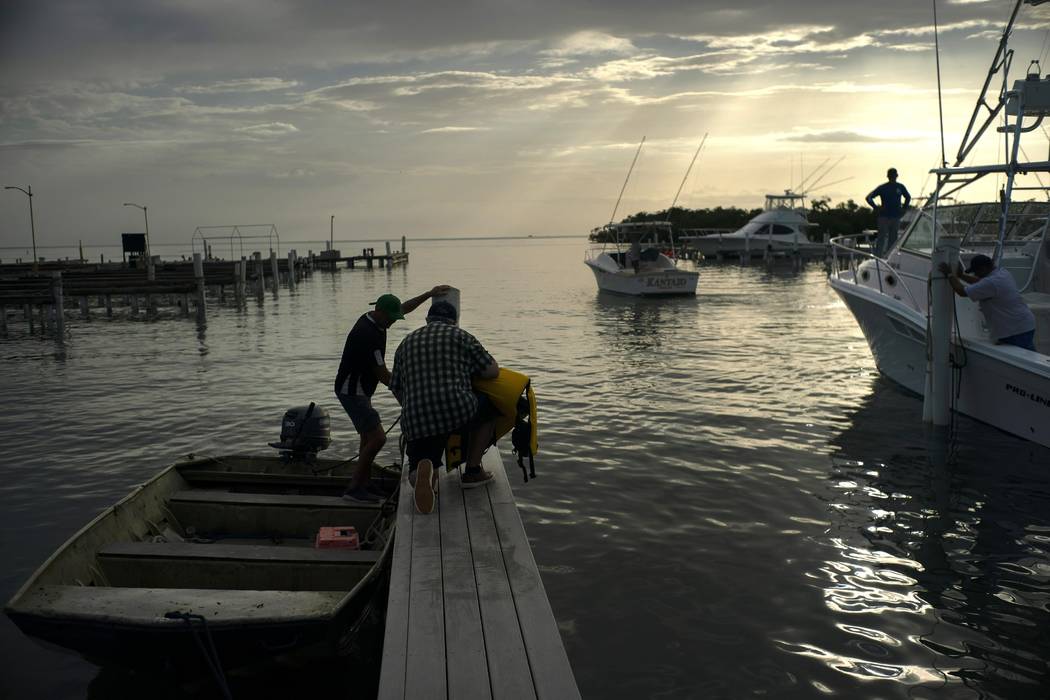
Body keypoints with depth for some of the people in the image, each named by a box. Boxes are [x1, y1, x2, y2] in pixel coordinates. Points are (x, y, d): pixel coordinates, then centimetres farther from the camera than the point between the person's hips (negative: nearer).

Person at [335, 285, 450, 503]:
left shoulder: (373, 320, 4)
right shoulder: (368, 334, -26)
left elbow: (405, 307, 21)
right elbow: (383, 375, -21)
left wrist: (430, 293, 16)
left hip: (359, 390, 11)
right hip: (352, 391, -11)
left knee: (369, 438, 13)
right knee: (377, 438, -14)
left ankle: (362, 487, 18)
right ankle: (354, 488, -7)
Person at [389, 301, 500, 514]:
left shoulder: (407, 342, 23)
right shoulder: (460, 336, 10)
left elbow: (396, 387, 24)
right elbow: (493, 372, 7)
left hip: (415, 420, 3)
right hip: (457, 412, -3)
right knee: (489, 408, 29)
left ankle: (422, 471, -21)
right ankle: (472, 471, 23)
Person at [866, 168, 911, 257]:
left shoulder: (900, 187, 8)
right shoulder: (882, 187, -1)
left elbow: (908, 197, 26)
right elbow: (868, 198, -1)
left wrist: (903, 209, 14)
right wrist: (876, 208, -7)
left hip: (896, 217, 3)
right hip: (884, 217, -3)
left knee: (893, 239, 5)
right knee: (881, 238, -8)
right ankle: (877, 256, -9)